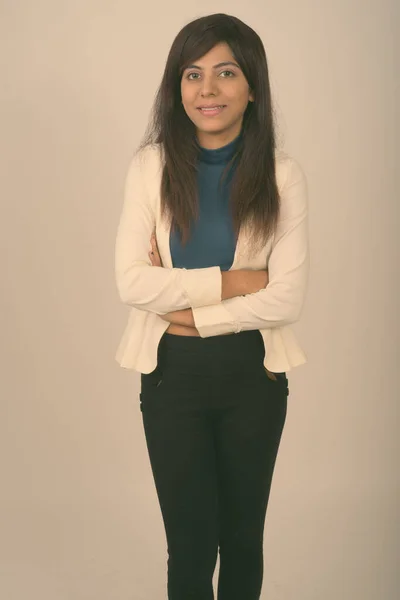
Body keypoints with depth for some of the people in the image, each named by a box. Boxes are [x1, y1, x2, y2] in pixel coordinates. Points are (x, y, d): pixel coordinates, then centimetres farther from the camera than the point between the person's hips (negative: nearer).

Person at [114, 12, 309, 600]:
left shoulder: (282, 175, -8)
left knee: (242, 535, 18)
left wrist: (189, 311, -14)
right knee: (189, 543, 9)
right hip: (173, 374, 0)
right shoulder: (151, 166, -6)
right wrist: (229, 280, -17)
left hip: (253, 374, 0)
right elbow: (131, 282, -13)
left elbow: (287, 298, -12)